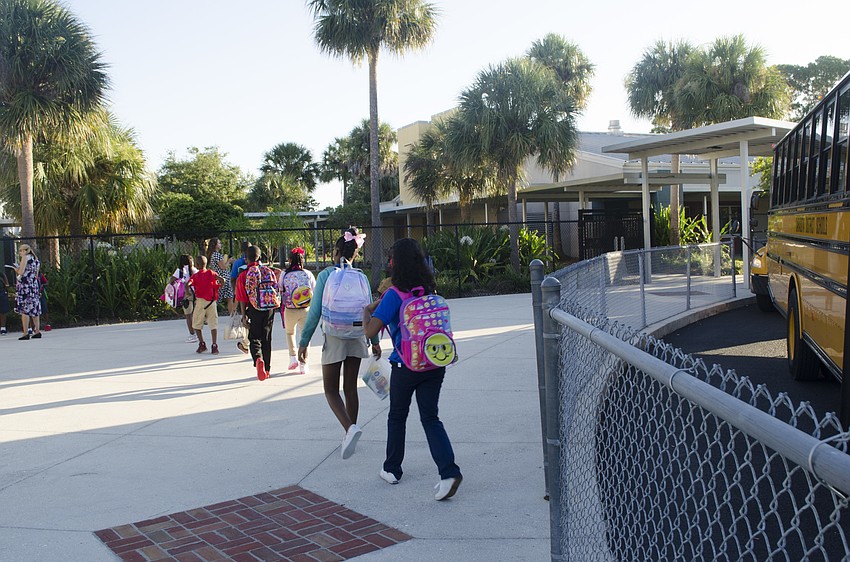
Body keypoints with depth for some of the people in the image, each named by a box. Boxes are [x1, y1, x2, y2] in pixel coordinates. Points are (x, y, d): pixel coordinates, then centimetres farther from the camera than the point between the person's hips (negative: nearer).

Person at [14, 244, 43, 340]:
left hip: (25, 285, -8)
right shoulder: (35, 259, 18)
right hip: (34, 284, 8)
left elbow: (21, 272, -12)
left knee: (24, 309, -9)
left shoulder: (25, 257, -5)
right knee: (34, 309, 11)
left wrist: (17, 270, 9)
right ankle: (37, 331, 11)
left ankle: (25, 333, -13)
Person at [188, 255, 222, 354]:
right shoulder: (211, 273, 5)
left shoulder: (195, 276, 0)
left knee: (197, 324, 14)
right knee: (213, 323, 2)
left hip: (200, 301, -2)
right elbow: (222, 280, -8)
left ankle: (202, 344, 10)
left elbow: (188, 284, -17)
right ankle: (214, 345, -6)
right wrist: (218, 288, 9)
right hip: (212, 301, 2)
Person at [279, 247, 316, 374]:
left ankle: (293, 357, 13)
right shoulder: (308, 274, -4)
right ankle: (303, 365, 6)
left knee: (290, 333, 24)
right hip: (306, 310, 0)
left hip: (290, 310, 0)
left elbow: (281, 292, 2)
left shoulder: (284, 275, -6)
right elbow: (315, 291, 1)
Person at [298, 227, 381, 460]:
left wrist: (304, 342, -4)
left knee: (331, 390, 5)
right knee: (350, 387, 14)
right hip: (357, 337, 4)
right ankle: (350, 433, 20)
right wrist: (374, 340, 13)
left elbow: (315, 311, -10)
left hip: (334, 338, -4)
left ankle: (350, 428, -16)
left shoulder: (326, 275, -8)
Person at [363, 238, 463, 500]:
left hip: (406, 366, -4)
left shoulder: (395, 295, -14)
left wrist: (367, 311, 6)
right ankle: (449, 471, -9)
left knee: (397, 417, 16)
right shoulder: (430, 289, 4)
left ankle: (392, 469, 31)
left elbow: (371, 330, -17)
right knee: (430, 418, 7)